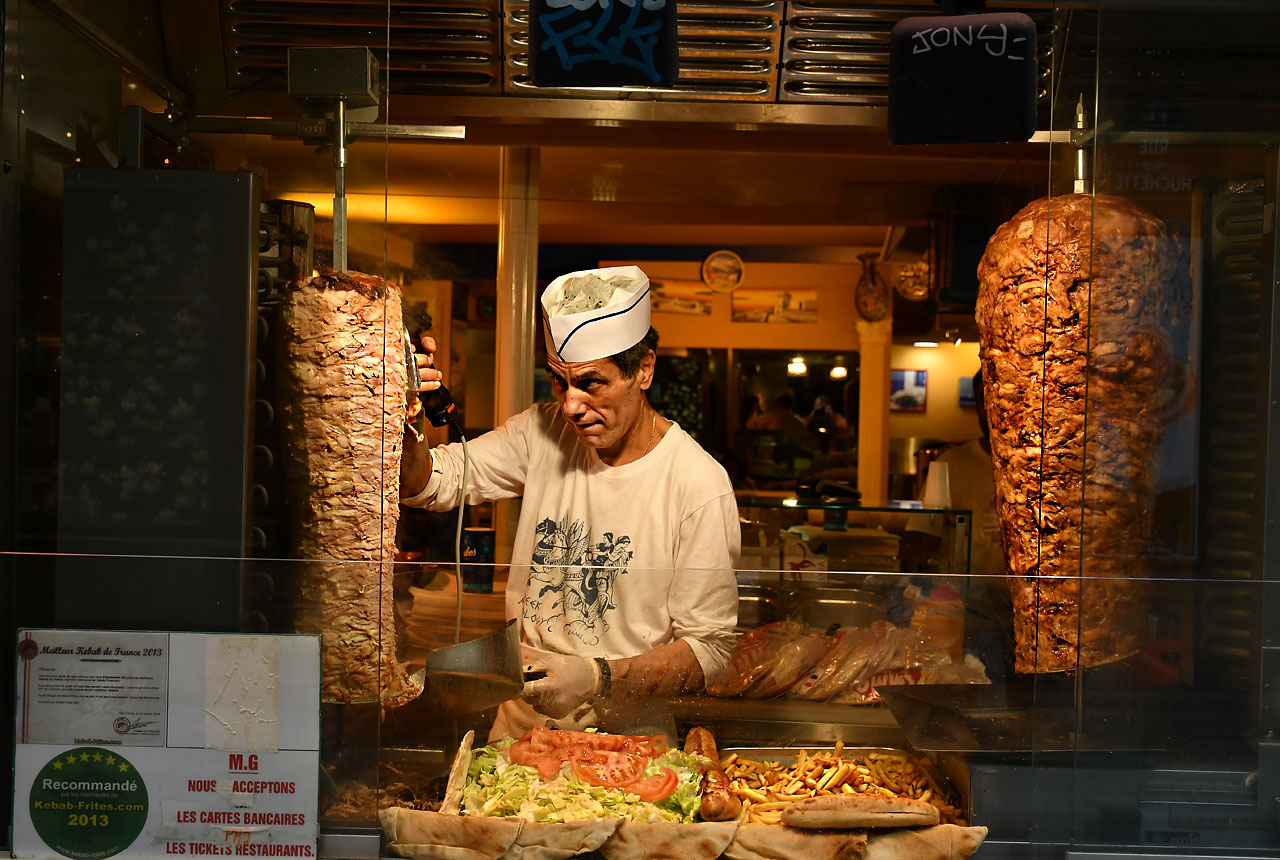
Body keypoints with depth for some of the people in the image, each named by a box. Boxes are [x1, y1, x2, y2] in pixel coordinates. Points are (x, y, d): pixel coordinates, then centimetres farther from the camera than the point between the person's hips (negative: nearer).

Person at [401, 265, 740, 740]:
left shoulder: (700, 486, -14)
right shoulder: (545, 431, 2)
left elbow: (708, 648, -11)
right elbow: (432, 481, 3)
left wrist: (598, 678, -24)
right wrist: (402, 430, -19)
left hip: (624, 733, -3)